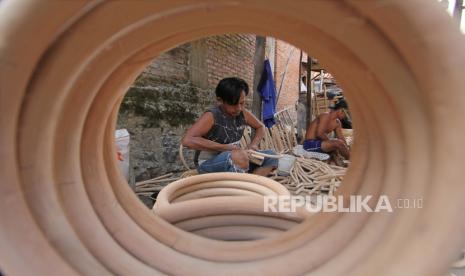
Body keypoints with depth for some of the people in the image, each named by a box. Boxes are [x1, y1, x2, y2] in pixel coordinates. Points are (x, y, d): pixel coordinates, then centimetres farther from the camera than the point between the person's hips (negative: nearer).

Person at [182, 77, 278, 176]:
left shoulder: (243, 113, -1)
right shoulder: (211, 116, -19)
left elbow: (260, 127, 17)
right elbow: (187, 140, -32)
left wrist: (254, 144, -5)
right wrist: (226, 147, -30)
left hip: (235, 163, 7)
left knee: (271, 157, -4)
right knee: (241, 157, -35)